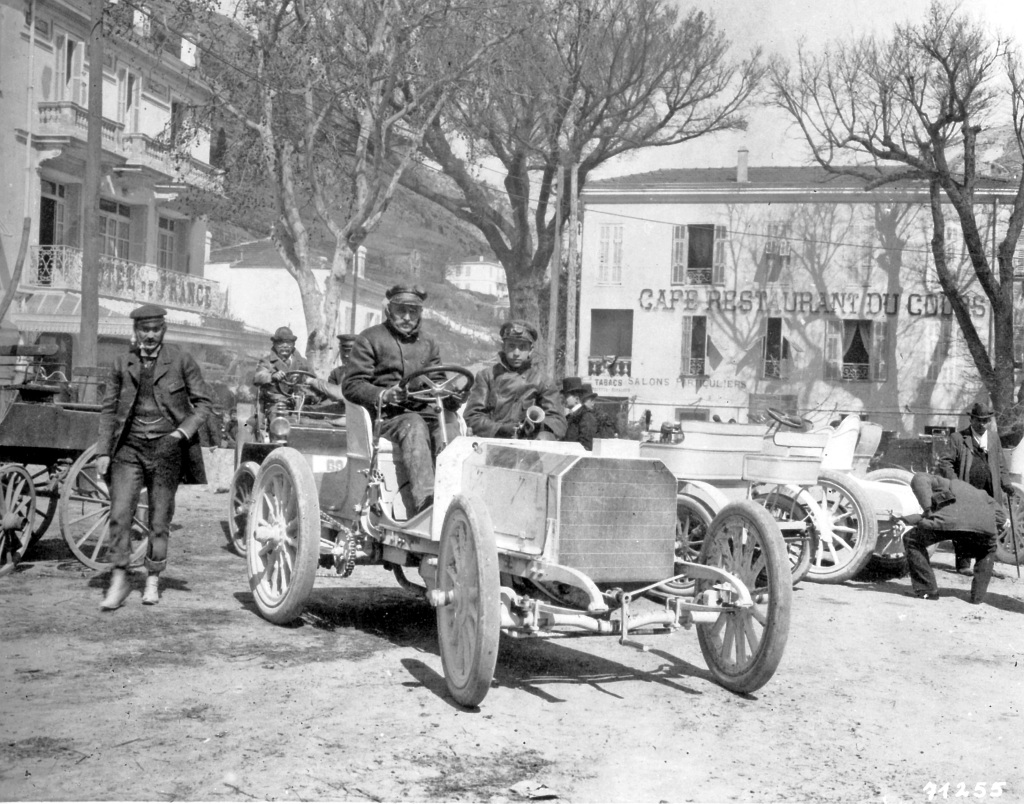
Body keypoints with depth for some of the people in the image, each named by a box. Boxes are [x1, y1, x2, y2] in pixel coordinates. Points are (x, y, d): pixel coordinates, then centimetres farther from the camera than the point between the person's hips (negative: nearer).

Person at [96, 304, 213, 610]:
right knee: (119, 513, -9)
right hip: (130, 447, 2)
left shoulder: (181, 361, 1)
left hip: (166, 448, -1)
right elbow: (108, 409, 11)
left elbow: (203, 403, 3)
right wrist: (103, 451, 3)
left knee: (160, 519, 4)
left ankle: (153, 581, 18)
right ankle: (119, 581, 0)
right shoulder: (122, 363, 8)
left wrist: (182, 432, -11)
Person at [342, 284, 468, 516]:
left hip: (425, 412, 4)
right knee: (414, 426, -38)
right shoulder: (370, 339, 9)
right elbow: (351, 385, 0)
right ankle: (424, 501, -52)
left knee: (450, 423, -30)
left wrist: (452, 397, -1)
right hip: (386, 416, -4)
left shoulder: (427, 343, 25)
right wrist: (383, 395, -18)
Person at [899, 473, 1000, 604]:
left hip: (950, 519, -4)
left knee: (912, 541, 20)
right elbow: (999, 516, 28)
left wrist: (928, 509, 7)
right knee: (988, 550, 39)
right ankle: (978, 595, 26)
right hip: (983, 525, 4)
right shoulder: (981, 494, 44)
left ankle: (927, 591, 15)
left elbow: (919, 479, 14)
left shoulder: (944, 483, 35)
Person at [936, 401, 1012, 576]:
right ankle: (963, 564, 5)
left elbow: (1000, 463, 18)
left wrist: (1006, 483, 2)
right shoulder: (958, 438, 0)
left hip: (988, 495, 4)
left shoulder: (994, 437, 14)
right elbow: (945, 463, -3)